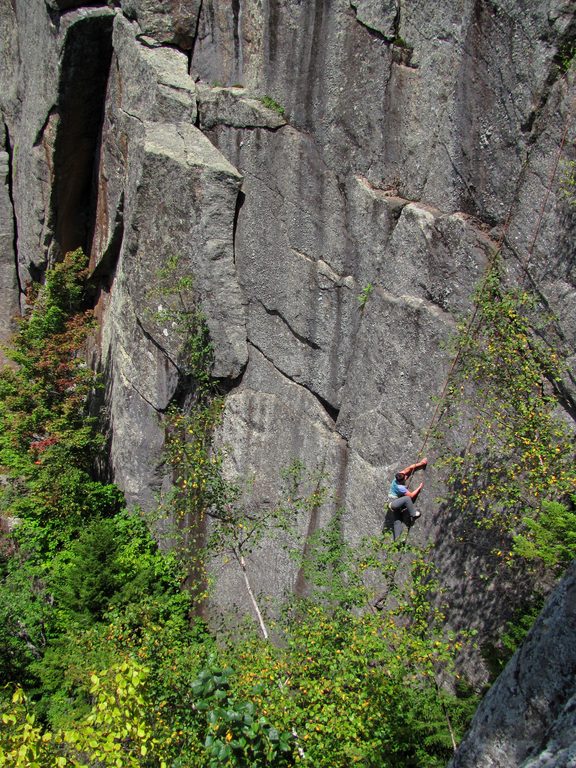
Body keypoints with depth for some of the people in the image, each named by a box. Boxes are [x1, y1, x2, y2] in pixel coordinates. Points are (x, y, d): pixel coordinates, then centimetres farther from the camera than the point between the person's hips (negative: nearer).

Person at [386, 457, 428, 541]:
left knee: (397, 523, 6)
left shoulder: (399, 475, -10)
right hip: (393, 504, -9)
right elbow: (411, 495, -20)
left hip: (396, 505, 9)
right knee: (407, 498, -30)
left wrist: (420, 463, -8)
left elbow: (410, 468, -2)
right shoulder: (399, 487, -29)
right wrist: (420, 487, -11)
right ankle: (414, 514, -17)